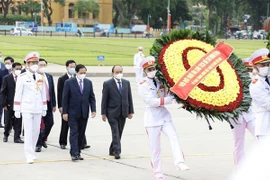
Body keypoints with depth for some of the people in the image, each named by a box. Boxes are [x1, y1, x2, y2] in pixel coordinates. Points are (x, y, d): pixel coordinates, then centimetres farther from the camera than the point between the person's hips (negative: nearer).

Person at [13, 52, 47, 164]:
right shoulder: (22, 78, -4)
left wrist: (44, 109, 13)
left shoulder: (40, 78, 10)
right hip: (27, 109, -4)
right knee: (28, 132, -7)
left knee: (36, 131, 8)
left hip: (38, 109, 4)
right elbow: (18, 94, -4)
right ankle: (29, 155, -7)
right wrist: (17, 110, -6)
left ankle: (32, 152, 24)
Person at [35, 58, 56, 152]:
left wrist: (54, 104, 10)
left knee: (49, 123, 6)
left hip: (48, 103, 5)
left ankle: (42, 139, 29)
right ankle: (38, 144, 12)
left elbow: (52, 91, 13)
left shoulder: (49, 76, 10)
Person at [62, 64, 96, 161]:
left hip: (84, 113, 4)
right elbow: (65, 98, -4)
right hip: (73, 113, -4)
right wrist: (65, 112, -9)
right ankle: (74, 154, -12)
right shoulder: (69, 82, -4)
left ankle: (78, 152, 15)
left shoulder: (88, 82, 8)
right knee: (74, 133, -9)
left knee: (81, 134, 7)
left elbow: (92, 97, 10)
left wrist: (93, 110, 0)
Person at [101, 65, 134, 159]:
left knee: (119, 133, 9)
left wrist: (131, 111, 6)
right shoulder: (107, 84, -4)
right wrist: (103, 113, -8)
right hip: (112, 113, -5)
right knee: (115, 132, -11)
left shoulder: (126, 83, 9)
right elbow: (104, 99, -4)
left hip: (123, 112, 5)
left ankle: (112, 150, 21)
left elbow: (129, 97, 11)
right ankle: (117, 151, -12)